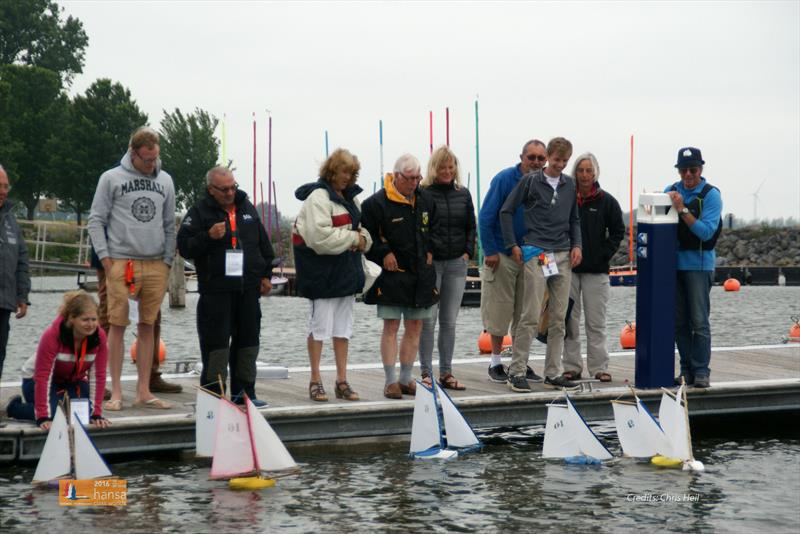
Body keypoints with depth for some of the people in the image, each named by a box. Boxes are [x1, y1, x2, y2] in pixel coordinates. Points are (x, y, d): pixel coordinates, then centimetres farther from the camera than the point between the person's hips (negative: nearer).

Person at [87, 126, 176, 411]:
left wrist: (168, 261, 8)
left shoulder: (165, 181, 12)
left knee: (147, 326, 6)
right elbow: (96, 220, 1)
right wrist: (105, 257, -7)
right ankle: (116, 392, 2)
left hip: (156, 265, 4)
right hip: (121, 262, -4)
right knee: (118, 325, -3)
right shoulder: (112, 178, 0)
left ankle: (144, 391, 11)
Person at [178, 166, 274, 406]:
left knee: (248, 340, 8)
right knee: (216, 341, -6)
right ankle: (213, 392, 1)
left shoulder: (247, 207, 14)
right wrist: (208, 237, -20)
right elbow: (184, 246, -6)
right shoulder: (200, 212, -1)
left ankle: (243, 391, 16)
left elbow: (263, 243, 20)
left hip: (248, 288, 5)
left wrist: (266, 274, 15)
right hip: (216, 290, -5)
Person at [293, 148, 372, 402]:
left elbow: (362, 226, 20)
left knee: (343, 327, 10)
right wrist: (352, 238, -14)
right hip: (322, 271, -8)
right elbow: (321, 237, -23)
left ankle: (342, 381, 16)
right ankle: (315, 381, 6)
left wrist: (363, 239, -3)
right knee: (320, 325, -1)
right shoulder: (318, 197, -13)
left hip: (346, 271, 8)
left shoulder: (349, 196, 14)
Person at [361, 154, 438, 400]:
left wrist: (429, 251, 11)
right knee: (391, 327, -4)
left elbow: (433, 229, 24)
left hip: (420, 275, 6)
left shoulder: (426, 200, 10)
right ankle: (391, 381, 2)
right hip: (392, 273, -5)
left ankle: (406, 379, 16)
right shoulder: (377, 203, -10)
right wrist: (383, 254, -12)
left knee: (414, 328, 8)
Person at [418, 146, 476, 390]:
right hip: (430, 263, -4)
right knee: (428, 320, -4)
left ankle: (446, 373, 12)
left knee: (449, 321, 6)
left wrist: (468, 252, 7)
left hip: (456, 263, 4)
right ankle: (426, 373, 2)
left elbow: (471, 226, 17)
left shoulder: (463, 194, 12)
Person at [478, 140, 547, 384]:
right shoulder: (504, 179, -9)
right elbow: (485, 217, -10)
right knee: (500, 311, 1)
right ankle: (496, 363, 11)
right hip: (502, 257, -4)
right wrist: (490, 251, -13)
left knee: (525, 313, 7)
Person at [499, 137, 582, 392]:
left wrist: (576, 245, 7)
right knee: (530, 316, -8)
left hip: (563, 255, 5)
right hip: (536, 254, -5)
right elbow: (506, 211, 1)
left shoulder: (570, 184, 13)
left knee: (558, 318, 7)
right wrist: (513, 245, -3)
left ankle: (553, 373, 13)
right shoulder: (530, 181, -2)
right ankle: (516, 372, -3)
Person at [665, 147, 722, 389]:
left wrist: (683, 210, -21)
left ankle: (701, 371, -1)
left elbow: (706, 231, -15)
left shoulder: (711, 195, -5)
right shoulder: (670, 191, 9)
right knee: (679, 321, 7)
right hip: (674, 262, 5)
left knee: (699, 320, -6)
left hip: (699, 263, -4)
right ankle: (687, 369, 14)